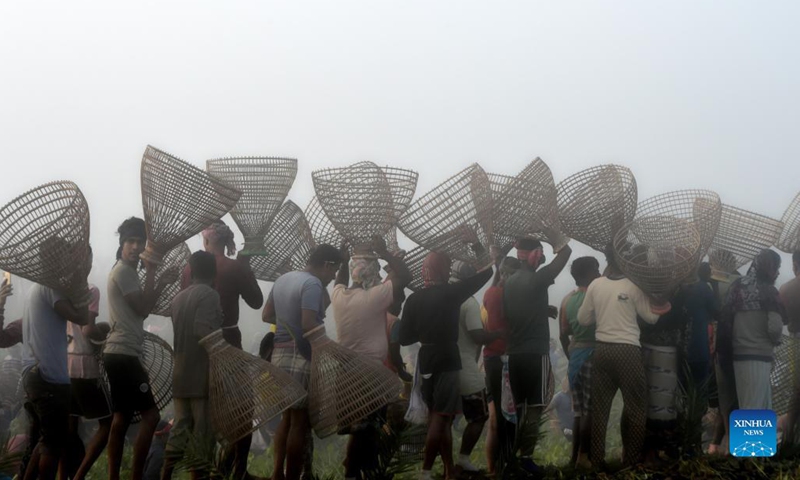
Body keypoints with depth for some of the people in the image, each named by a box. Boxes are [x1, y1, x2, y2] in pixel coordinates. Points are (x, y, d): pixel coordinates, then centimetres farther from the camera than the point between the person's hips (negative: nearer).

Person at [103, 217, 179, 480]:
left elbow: (142, 308, 20)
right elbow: (143, 308, -15)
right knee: (150, 414, -11)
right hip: (123, 353, -11)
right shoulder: (124, 271, -11)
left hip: (118, 353, 11)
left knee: (122, 417, 11)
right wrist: (151, 270, -10)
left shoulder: (125, 271, 20)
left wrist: (162, 283, 13)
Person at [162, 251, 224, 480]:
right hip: (202, 374, -7)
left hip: (180, 375, 7)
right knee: (203, 433, -3)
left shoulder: (179, 297, 15)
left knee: (180, 429, 9)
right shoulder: (209, 295, -9)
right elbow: (203, 330, -22)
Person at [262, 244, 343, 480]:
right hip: (301, 358, -9)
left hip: (280, 355, 9)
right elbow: (309, 325, -25)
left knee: (288, 416, 17)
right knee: (300, 421, -1)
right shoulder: (313, 284, -15)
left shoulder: (283, 278, 12)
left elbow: (266, 315, 18)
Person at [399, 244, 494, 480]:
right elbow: (486, 273, 1)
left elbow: (405, 337, 5)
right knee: (440, 418, -6)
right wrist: (481, 253, 17)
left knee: (440, 417, 14)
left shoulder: (414, 299, 3)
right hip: (446, 360, -6)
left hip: (426, 360, 6)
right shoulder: (450, 293, -9)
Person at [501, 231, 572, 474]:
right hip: (536, 353, -7)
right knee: (534, 408, -2)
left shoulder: (509, 283, 8)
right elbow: (565, 251, -6)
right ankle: (526, 457, -4)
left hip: (514, 353, 7)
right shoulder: (537, 279, -11)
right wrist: (548, 230, 2)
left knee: (518, 408, 13)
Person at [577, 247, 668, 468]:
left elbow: (583, 319, 7)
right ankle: (633, 459, 8)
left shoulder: (595, 285, 1)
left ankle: (596, 460, 9)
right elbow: (652, 317, 0)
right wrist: (661, 307, 18)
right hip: (627, 351, -4)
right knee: (636, 405, 8)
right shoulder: (633, 286, -7)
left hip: (602, 349, 4)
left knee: (599, 406, 8)